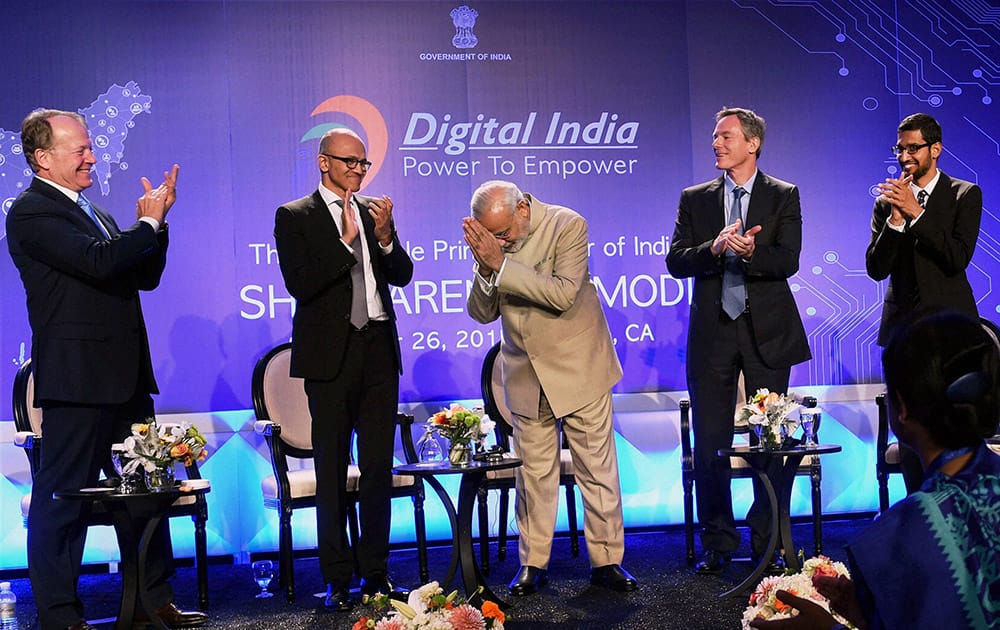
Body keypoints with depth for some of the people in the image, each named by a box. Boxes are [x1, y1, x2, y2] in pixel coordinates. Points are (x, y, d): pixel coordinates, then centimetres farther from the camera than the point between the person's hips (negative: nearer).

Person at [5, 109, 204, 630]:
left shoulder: (91, 211, 19)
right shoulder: (31, 212, -9)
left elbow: (145, 276, 16)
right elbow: (99, 262, -23)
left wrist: (155, 221, 3)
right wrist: (149, 223, -9)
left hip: (124, 374, 9)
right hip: (77, 376, -9)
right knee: (63, 496, 1)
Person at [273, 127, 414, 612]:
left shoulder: (374, 210, 12)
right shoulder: (294, 217, -1)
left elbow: (402, 275, 8)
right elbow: (299, 284, -13)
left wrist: (385, 236, -10)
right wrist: (346, 240, -18)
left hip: (379, 349, 4)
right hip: (332, 354, -4)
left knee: (379, 467, 8)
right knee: (332, 471, 2)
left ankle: (376, 571, 17)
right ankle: (338, 578, 11)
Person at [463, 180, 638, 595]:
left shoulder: (568, 225, -15)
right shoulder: (491, 241, -2)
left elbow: (563, 295, -25)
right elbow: (482, 314, -1)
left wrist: (501, 264, -28)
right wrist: (485, 269, -20)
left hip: (579, 368, -3)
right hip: (526, 373, 4)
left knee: (597, 468, 3)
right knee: (534, 472, 8)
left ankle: (606, 560, 15)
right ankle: (532, 564, 19)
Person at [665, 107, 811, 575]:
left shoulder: (784, 196, 4)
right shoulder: (694, 199, 9)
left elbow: (788, 261, -8)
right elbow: (675, 261, -1)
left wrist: (750, 252, -27)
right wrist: (715, 248, -19)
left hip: (767, 331, -1)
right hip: (712, 334, 2)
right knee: (710, 443, 4)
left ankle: (769, 542, 17)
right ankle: (718, 542, 16)